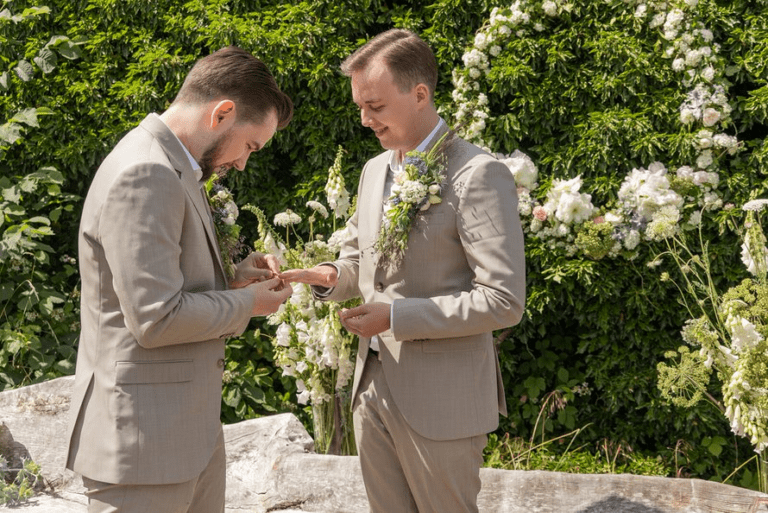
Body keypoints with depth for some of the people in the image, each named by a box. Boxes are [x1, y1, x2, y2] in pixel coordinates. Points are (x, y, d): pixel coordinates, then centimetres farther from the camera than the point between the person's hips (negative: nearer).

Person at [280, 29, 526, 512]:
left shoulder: (478, 175, -14)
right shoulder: (376, 170, 11)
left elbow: (504, 301, -18)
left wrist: (397, 317, -21)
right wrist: (332, 276, 0)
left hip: (440, 400, -7)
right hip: (374, 387, 7)